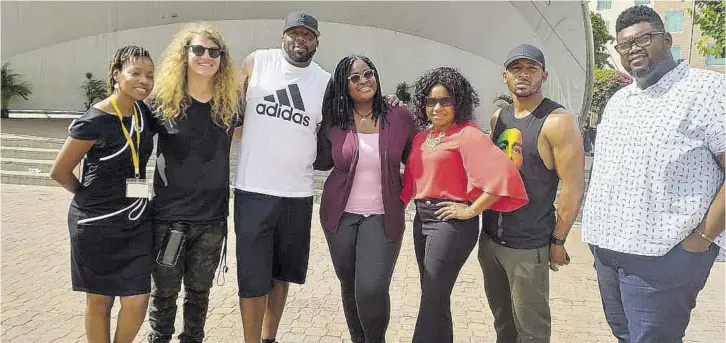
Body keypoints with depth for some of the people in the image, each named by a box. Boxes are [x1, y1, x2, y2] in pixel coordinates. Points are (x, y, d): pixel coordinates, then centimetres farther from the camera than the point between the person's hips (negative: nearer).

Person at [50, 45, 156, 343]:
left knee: (137, 302, 1)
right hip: (96, 223, -4)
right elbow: (59, 171, -6)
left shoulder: (145, 114, 2)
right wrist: (90, 196, 7)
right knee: (100, 300, 10)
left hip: (136, 222, 5)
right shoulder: (95, 121, -15)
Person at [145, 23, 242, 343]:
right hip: (169, 214, -2)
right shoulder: (163, 100, -6)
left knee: (199, 291, 17)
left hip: (213, 216, 2)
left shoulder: (229, 104, 0)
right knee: (165, 291, 11)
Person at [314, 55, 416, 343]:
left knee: (372, 290, -13)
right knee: (349, 286, 15)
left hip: (383, 217, -2)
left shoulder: (399, 117, -4)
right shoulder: (334, 121, -1)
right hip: (341, 215, 2)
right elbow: (321, 161, 7)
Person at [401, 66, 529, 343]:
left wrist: (471, 211, -19)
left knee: (432, 301, -2)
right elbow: (411, 178, 15)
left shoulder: (467, 134, -12)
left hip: (450, 221, -8)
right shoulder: (421, 137, 11)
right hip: (422, 219, 8)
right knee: (433, 296, 18)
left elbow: (502, 173, -23)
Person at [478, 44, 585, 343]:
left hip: (529, 246, -6)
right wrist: (482, 217, 13)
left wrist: (558, 241, -11)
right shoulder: (498, 118, 7)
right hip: (490, 237, 6)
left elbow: (573, 187, -15)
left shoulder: (558, 122, -14)